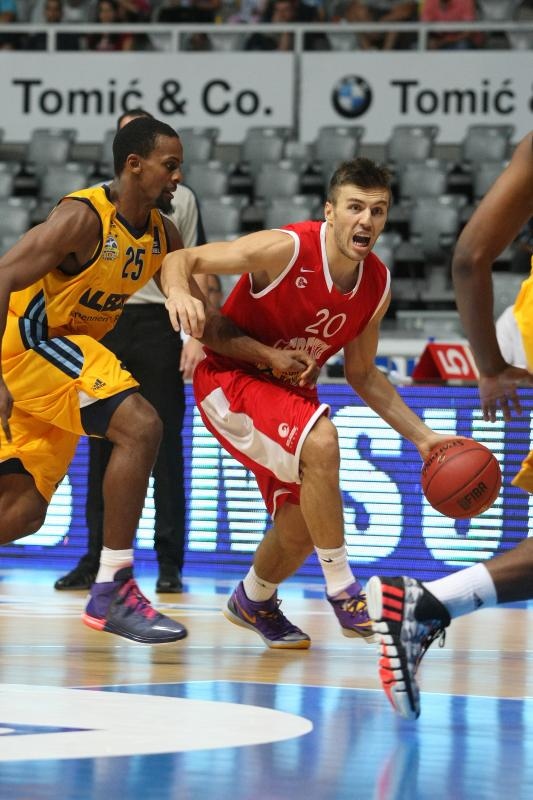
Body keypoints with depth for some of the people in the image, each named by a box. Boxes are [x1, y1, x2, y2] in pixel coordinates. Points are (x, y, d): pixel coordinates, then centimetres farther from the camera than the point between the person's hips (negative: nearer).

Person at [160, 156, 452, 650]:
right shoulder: (285, 249, -25)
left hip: (289, 390, 7)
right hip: (229, 380, -7)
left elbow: (361, 374, 9)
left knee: (300, 528, 9)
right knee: (320, 441, -33)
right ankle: (342, 590, -20)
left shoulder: (377, 285, -5)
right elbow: (183, 259, -22)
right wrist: (180, 291, -46)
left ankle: (253, 601, 42)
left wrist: (421, 436, 2)